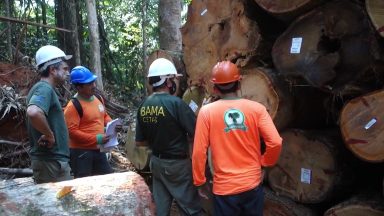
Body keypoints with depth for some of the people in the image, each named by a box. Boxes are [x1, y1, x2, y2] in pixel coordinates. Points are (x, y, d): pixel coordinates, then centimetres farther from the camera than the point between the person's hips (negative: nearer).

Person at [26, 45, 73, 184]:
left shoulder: (40, 88, 14)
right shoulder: (45, 89, -17)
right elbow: (33, 112, -37)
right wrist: (49, 134, -24)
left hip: (48, 159, 10)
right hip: (51, 161, -10)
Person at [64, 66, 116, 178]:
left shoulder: (98, 98, 7)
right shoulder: (73, 106, -18)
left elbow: (104, 116, 23)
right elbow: (72, 132, -23)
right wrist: (96, 139, -24)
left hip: (98, 150, 8)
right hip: (81, 152, -8)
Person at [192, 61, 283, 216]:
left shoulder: (207, 111, -9)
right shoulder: (256, 108, -6)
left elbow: (199, 151, -10)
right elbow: (275, 143, -11)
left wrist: (199, 181, 2)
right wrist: (265, 162, 8)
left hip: (224, 188, -1)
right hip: (253, 184, 2)